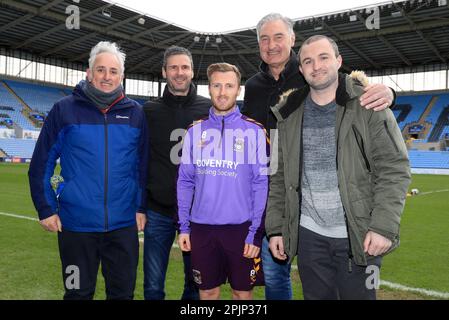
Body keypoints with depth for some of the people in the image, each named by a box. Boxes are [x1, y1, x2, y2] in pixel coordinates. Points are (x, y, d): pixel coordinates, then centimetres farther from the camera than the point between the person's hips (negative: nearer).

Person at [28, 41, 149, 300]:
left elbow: (143, 165, 7)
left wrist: (142, 207, 4)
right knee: (79, 292, 15)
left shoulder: (135, 113, 2)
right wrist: (46, 209, -2)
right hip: (76, 223, -1)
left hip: (124, 224, 2)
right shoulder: (64, 110, -3)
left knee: (123, 292, 15)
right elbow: (41, 164, 1)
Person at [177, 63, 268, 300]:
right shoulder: (195, 131, 5)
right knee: (207, 291, 15)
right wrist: (184, 226, 2)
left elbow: (261, 184, -5)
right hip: (202, 228, 2)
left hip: (241, 228, -2)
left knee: (242, 292, 12)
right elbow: (185, 182, 7)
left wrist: (255, 231, -8)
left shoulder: (254, 131, -3)